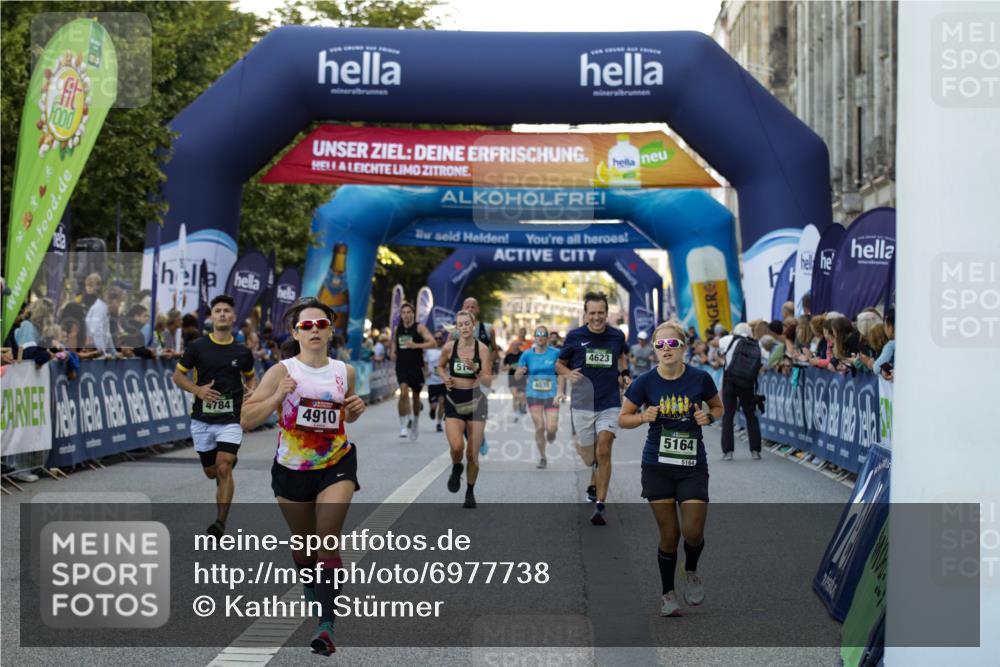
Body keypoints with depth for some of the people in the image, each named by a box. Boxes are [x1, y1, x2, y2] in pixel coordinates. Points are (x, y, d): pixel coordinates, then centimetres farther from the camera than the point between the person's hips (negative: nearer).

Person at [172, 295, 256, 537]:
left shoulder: (242, 352, 1)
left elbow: (250, 377, 19)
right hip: (202, 419, 2)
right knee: (211, 472, 13)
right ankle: (231, 461, 50)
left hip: (231, 419, -1)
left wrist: (252, 392, -3)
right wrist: (197, 390, -14)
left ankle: (221, 523, -11)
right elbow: (178, 375, 4)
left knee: (224, 469, -17)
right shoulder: (197, 347, -3)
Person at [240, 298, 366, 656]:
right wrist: (277, 397, -27)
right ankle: (311, 586, 48)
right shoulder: (282, 371, -9)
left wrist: (356, 409, -4)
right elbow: (246, 419, -13)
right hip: (292, 469, 0)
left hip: (337, 466, 0)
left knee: (328, 542, -14)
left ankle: (326, 623, -17)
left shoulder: (344, 372, 0)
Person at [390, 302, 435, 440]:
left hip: (416, 366, -2)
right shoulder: (397, 330, 9)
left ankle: (415, 421, 36)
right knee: (403, 392, -19)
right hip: (401, 366, 2)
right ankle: (403, 425, -15)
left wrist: (416, 345, -23)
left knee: (416, 396, 13)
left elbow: (432, 342, -14)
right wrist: (392, 353, 7)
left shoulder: (420, 327, -4)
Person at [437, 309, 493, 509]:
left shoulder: (482, 349, -9)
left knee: (472, 454, 3)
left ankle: (470, 492, 24)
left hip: (476, 401, 0)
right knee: (456, 446, -22)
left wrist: (475, 370, -28)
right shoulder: (449, 347, -4)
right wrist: (445, 378, -3)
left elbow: (488, 381, -10)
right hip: (453, 401, 0)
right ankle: (456, 469, 13)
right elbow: (440, 366, 17)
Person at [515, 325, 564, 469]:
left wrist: (559, 392, -7)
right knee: (539, 427, -7)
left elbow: (561, 374, 2)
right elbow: (517, 375, 4)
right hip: (534, 395, 1)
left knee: (551, 428, -10)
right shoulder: (527, 355, 2)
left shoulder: (555, 353, -2)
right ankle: (542, 458, 9)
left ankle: (551, 434, 29)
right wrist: (520, 372, -19)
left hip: (551, 395, -1)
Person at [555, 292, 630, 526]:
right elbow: (559, 364, 8)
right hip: (582, 403, 1)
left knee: (604, 451, -14)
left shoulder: (617, 336, 1)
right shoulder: (574, 336, -3)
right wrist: (568, 373, -13)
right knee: (588, 455, 10)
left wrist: (624, 372, 8)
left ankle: (600, 504, -9)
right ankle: (594, 483, 45)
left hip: (609, 404, 0)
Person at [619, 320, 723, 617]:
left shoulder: (700, 378, -6)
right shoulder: (645, 382, -7)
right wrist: (644, 416, -17)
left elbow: (718, 408, 12)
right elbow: (623, 419, 3)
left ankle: (691, 572, 28)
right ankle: (668, 595, 22)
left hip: (693, 466, 0)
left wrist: (708, 417, -10)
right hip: (657, 466, 0)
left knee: (693, 531, -7)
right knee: (669, 534, 3)